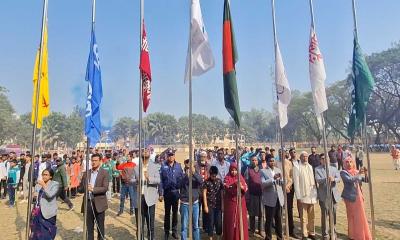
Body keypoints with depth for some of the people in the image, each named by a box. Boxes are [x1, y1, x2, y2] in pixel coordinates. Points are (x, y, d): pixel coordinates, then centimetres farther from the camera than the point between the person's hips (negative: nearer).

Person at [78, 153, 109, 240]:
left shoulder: (104, 173, -4)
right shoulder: (86, 173, 7)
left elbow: (105, 188, -13)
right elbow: (80, 188, 8)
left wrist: (93, 189, -23)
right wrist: (85, 188, -12)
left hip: (99, 203, -3)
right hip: (88, 203, 3)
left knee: (100, 227, 8)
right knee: (89, 227, 13)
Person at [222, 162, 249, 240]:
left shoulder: (240, 177, 6)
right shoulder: (227, 178, -3)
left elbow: (246, 188, -1)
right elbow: (226, 188, -17)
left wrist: (241, 187, -23)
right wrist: (233, 185, -32)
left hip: (240, 202, 3)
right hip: (230, 202, -3)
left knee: (241, 219, 6)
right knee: (230, 220, 1)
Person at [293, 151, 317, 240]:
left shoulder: (310, 167, 9)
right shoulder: (297, 168, -8)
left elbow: (313, 180, 12)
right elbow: (296, 183, -10)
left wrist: (315, 193, 7)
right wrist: (298, 196, -12)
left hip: (311, 195, 5)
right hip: (303, 196, -5)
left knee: (311, 216, 14)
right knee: (304, 217, 4)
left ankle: (311, 233, 27)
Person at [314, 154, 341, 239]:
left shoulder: (334, 168, 10)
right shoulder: (317, 169, -1)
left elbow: (339, 178, -2)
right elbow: (318, 180, -14)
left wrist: (333, 179, -24)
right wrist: (326, 179, -32)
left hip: (334, 194, 3)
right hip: (324, 195, -3)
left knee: (334, 214, 13)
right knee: (324, 215, 2)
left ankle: (333, 232, 30)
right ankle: (325, 234, 14)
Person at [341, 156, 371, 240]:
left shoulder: (356, 172, 7)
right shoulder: (343, 172, -7)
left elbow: (366, 180, 5)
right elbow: (350, 180, -22)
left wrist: (365, 173, -11)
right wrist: (358, 174, -24)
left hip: (358, 196, 5)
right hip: (350, 197, -5)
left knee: (360, 216, 13)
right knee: (352, 216, 5)